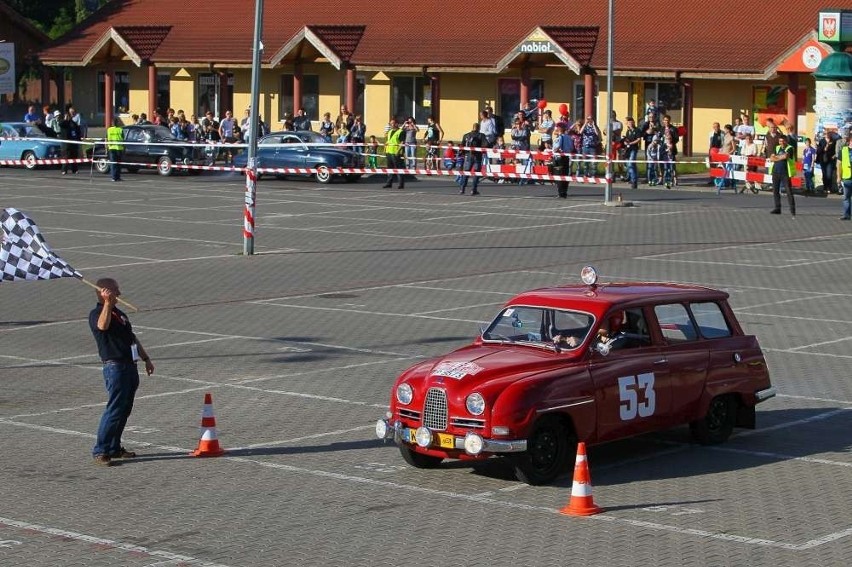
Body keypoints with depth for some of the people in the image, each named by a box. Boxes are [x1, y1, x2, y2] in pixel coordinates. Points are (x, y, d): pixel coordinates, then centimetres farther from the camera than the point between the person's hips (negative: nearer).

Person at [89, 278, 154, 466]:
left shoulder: (119, 313, 20)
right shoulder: (96, 314, -8)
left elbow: (133, 338, 27)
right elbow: (102, 325, -33)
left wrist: (146, 359, 28)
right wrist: (108, 303, -37)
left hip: (130, 365, 9)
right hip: (115, 367, -9)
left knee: (125, 409, 11)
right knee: (115, 409, -11)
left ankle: (114, 448, 20)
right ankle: (100, 451, -6)